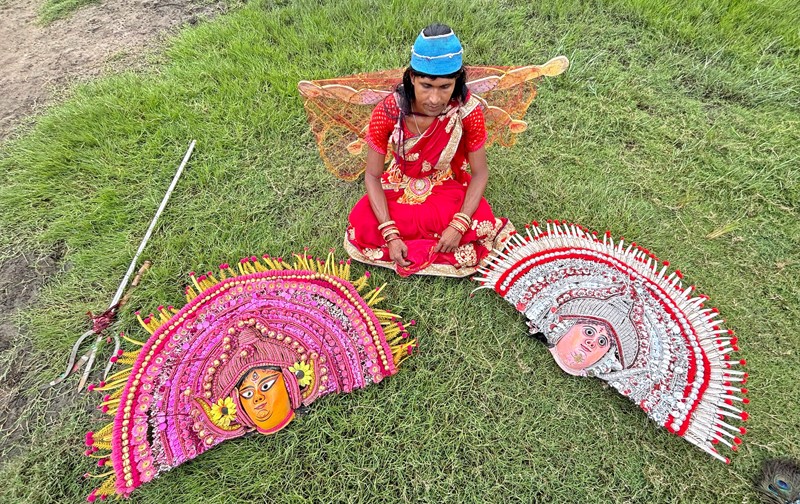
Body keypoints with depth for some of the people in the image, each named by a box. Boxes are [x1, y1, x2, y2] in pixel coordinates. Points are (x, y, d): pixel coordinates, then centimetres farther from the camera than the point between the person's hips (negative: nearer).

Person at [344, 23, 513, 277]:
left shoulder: (468, 110, -23)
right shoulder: (388, 111, -24)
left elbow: (479, 173, -14)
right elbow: (372, 175, -17)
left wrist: (458, 226, -28)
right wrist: (391, 235, -27)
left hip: (449, 188, 0)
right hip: (401, 188, 1)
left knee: (483, 226, -27)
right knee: (363, 227, -24)